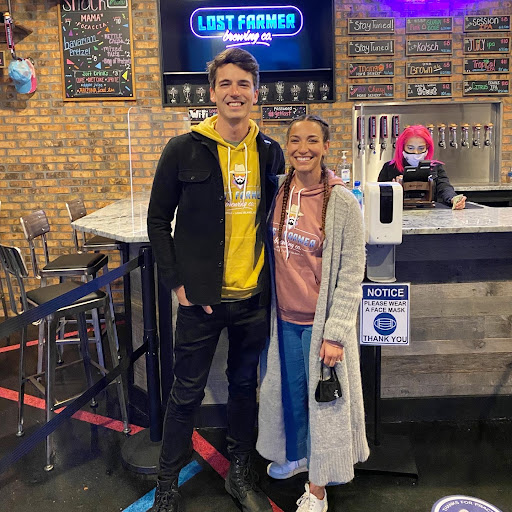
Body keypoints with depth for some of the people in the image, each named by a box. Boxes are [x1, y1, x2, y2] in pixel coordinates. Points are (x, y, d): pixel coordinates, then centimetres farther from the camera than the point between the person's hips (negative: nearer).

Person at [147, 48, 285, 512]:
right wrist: (176, 281, -7)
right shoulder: (184, 151, -6)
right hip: (202, 297, -3)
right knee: (188, 392, 8)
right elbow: (158, 220, -2)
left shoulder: (271, 152, 3)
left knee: (245, 384, 17)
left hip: (254, 296, 3)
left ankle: (241, 474, 38)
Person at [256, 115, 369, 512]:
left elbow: (351, 275, -13)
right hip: (285, 317, 5)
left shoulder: (343, 203, -15)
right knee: (289, 391, 20)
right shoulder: (278, 193, 0)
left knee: (322, 397, 9)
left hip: (322, 321, -4)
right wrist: (268, 309, 11)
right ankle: (294, 455, 47)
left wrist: (334, 333, -15)